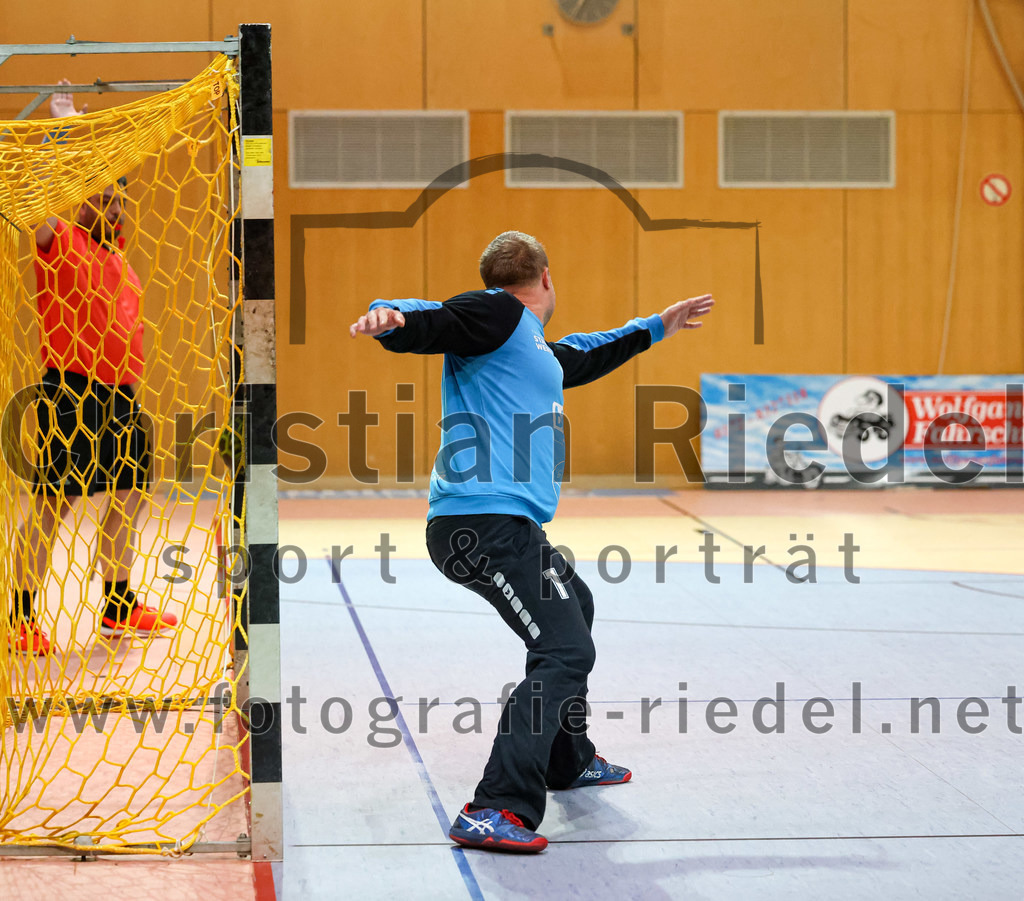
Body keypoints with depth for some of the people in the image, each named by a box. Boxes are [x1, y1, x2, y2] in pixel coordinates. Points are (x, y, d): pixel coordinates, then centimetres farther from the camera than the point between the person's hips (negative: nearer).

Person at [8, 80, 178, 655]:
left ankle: (121, 607, 25)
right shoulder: (60, 242, -6)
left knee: (131, 495, 13)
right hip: (73, 394, -8)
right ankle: (22, 617, -3)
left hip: (121, 395, 8)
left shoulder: (118, 259, 18)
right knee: (54, 501, -8)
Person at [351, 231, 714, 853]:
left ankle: (569, 761, 50)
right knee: (565, 652, -20)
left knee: (575, 605, 33)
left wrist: (656, 329, 58)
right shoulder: (499, 313, -5)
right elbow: (429, 323, -21)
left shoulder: (537, 350, 25)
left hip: (510, 525, 11)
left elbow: (581, 358, 46)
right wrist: (390, 316, -43)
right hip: (485, 523, -11)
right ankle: (495, 811, -28)